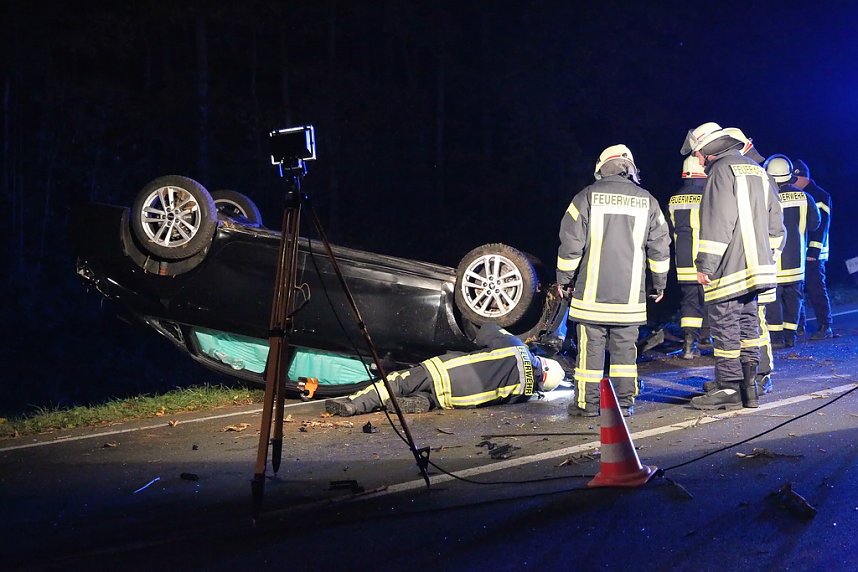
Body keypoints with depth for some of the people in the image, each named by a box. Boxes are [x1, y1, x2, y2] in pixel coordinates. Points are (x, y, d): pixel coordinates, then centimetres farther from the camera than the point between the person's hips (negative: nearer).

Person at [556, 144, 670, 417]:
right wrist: (660, 283, 20)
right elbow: (660, 246, 10)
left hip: (592, 292, -2)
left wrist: (563, 279, 6)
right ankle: (625, 402, 9)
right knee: (625, 348, 8)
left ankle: (587, 403, 5)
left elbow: (571, 242, -4)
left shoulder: (587, 197, -3)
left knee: (591, 347, 2)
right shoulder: (646, 201, 6)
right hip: (630, 293, 2)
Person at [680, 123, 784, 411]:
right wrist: (767, 255, 23)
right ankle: (749, 387, 16)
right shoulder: (757, 171, 17)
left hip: (728, 268, -9)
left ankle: (729, 389, -1)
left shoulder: (722, 170, -11)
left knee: (725, 327, -3)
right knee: (748, 325, 13)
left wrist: (704, 264, -16)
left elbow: (717, 223, -18)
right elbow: (774, 221, 19)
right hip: (756, 266, 9)